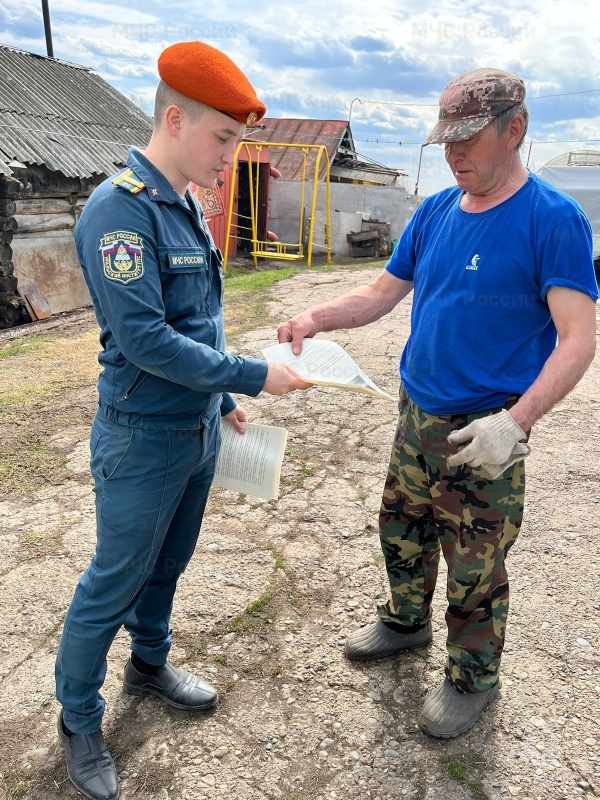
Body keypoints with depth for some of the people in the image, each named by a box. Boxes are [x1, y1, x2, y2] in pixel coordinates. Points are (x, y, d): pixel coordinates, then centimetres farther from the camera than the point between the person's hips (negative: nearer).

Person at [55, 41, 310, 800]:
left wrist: (223, 398, 18)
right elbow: (144, 340, -25)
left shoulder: (185, 206, 8)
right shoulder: (119, 209, -20)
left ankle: (150, 663, 46)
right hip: (143, 440, -8)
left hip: (199, 429, 8)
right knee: (114, 583, 8)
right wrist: (255, 376, -20)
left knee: (167, 564, 23)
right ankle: (78, 721, 31)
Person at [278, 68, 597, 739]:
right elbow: (382, 293, 10)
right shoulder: (435, 212, 6)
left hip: (483, 434, -6)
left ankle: (472, 678, 34)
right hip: (416, 414, 6)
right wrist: (316, 319, -6)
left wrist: (515, 420, -30)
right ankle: (406, 621, 48)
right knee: (402, 530, 21)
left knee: (475, 569, 8)